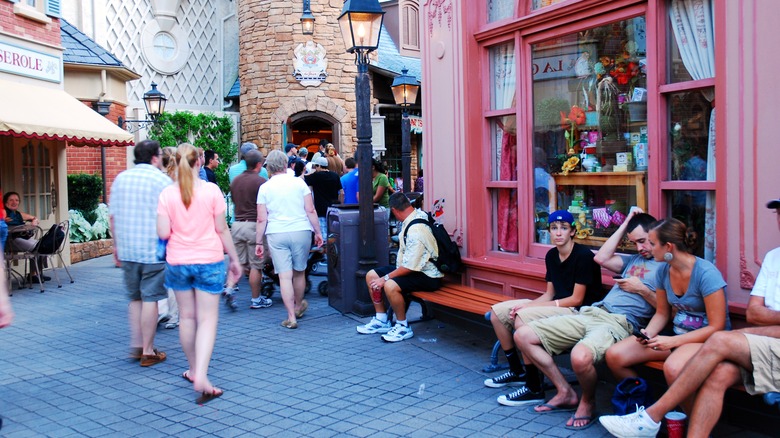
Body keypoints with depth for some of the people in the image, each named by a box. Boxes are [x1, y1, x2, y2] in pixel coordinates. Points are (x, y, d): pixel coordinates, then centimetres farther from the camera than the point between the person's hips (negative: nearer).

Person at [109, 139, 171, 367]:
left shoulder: (120, 178, 9)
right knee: (150, 299, 0)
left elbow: (112, 216, 11)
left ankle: (136, 345, 18)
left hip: (127, 250, 5)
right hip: (154, 250, -5)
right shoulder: (162, 180, -7)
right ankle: (148, 352, 6)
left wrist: (117, 245, 19)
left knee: (135, 298, 18)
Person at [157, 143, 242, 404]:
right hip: (209, 260, -2)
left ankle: (193, 370, 29)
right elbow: (222, 229, -4)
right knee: (207, 318, 0)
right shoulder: (211, 190, -7)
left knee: (187, 316, 15)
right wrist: (234, 259, 6)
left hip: (178, 261, 2)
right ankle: (201, 377, -13)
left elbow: (163, 233, -7)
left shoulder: (167, 193, -4)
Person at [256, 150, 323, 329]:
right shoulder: (299, 182, 3)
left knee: (285, 276, 0)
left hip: (276, 234, -1)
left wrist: (259, 242, 6)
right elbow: (310, 210, -1)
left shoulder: (264, 188, 3)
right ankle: (298, 306, 36)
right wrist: (318, 232, 7)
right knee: (299, 272, 16)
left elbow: (261, 219, 0)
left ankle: (291, 317, -1)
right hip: (301, 231, 1)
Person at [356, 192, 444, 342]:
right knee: (371, 276, 4)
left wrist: (386, 278, -20)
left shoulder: (416, 231, -29)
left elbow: (410, 266, -27)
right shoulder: (418, 213, -1)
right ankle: (381, 321, 15)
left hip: (427, 276, -11)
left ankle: (403, 327, -11)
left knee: (390, 285, -34)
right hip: (410, 267, 11)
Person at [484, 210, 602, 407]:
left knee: (522, 319, -31)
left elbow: (576, 299, -17)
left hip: (578, 311, -9)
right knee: (497, 312, 2)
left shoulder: (583, 256, -15)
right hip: (556, 307, 9)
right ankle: (517, 372, 16)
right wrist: (526, 305, -11)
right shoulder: (551, 255, 10)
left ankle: (534, 390, -21)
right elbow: (549, 294, 11)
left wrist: (530, 306, -18)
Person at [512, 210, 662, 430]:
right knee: (523, 335, -5)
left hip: (621, 322, -8)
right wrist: (625, 224, 20)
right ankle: (565, 392, 6)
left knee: (580, 357, -42)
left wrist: (642, 289, -8)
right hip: (591, 312, 8)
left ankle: (588, 400, -4)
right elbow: (601, 258, 15)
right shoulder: (635, 259, 27)